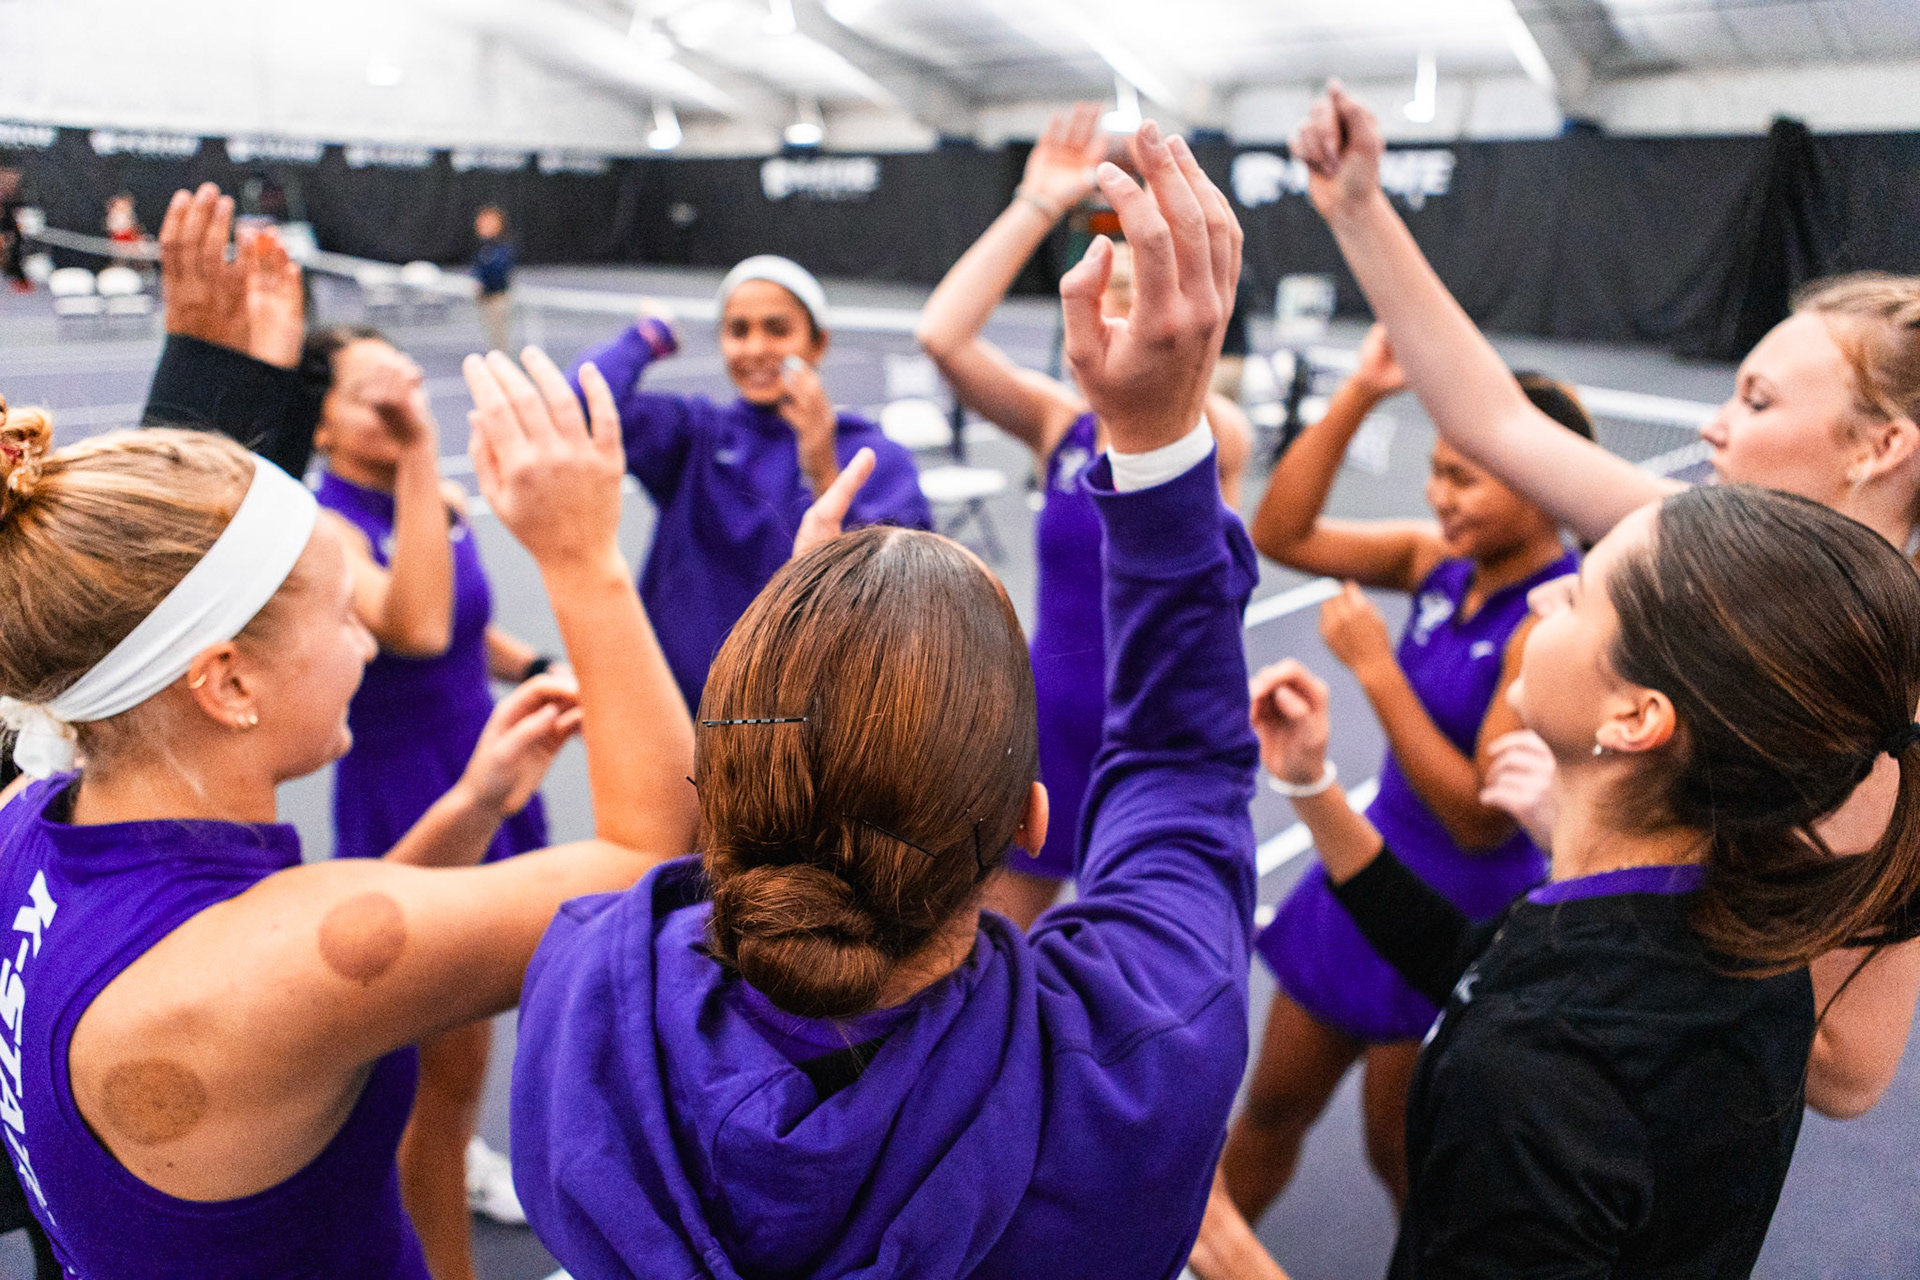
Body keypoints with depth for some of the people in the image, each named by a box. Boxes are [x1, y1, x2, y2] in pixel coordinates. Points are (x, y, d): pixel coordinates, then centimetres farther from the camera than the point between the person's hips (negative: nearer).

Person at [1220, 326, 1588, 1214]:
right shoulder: (1440, 562, -4)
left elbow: (1481, 818, -26)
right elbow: (1281, 535, -3)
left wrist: (1374, 669, -26)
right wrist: (1358, 393, -10)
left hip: (1460, 916, -6)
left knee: (1402, 1150, 16)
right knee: (1273, 1105, 21)